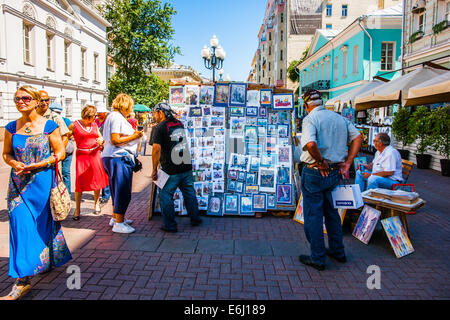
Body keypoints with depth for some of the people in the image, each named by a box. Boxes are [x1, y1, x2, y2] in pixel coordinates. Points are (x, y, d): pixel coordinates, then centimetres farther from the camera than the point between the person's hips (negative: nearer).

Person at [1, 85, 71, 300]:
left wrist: (40, 165, -16)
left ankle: (50, 261, 25)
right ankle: (22, 280, 9)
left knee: (42, 224, 7)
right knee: (21, 224, -2)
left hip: (43, 182, -2)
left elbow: (60, 152, -3)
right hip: (19, 183, 2)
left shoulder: (49, 126, -3)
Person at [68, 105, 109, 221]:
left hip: (95, 155, 5)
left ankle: (96, 203, 28)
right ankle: (77, 209, 4)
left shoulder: (94, 125, 11)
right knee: (80, 182, -7)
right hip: (82, 156, -4)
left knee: (97, 180, 7)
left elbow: (100, 137, 18)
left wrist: (101, 140, -4)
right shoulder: (75, 125, -3)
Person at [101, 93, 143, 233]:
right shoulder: (116, 117, -13)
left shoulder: (115, 116, 19)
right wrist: (134, 136, -14)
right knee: (122, 191, -6)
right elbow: (115, 140, -19)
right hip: (118, 158, -11)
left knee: (117, 190, 19)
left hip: (113, 158, 11)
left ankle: (115, 217, 30)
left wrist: (133, 134, 17)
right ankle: (118, 224, -1)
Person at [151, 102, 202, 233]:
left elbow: (157, 148, -20)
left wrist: (154, 169, -14)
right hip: (187, 167, 6)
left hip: (170, 171, -6)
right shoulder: (179, 124, 9)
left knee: (165, 196, 8)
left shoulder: (159, 128, -10)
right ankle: (195, 219, 30)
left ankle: (170, 225, 12)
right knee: (189, 193, 18)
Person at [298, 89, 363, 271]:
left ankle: (317, 259, 15)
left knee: (313, 215, 5)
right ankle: (338, 252, 34)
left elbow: (310, 144, -30)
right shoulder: (339, 118, 9)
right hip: (335, 173, 7)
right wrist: (347, 163, 3)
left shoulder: (310, 118, -13)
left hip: (315, 173, -7)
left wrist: (321, 162, -16)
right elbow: (357, 138, 6)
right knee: (331, 212, 22)